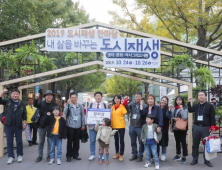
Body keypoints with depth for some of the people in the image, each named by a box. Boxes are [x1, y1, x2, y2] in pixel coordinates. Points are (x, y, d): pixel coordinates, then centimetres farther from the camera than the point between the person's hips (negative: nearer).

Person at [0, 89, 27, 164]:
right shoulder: (7, 101, 3)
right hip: (8, 125, 0)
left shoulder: (22, 104, 2)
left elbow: (24, 114, 5)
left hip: (18, 126, 0)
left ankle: (20, 155, 21)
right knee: (9, 141, 6)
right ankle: (11, 156, 14)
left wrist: (24, 123, 0)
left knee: (19, 141, 8)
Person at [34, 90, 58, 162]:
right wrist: (36, 99, -39)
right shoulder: (41, 103, 0)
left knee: (50, 141, 7)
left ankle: (49, 155, 18)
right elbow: (35, 105, -20)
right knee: (41, 141, 9)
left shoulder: (54, 104, 1)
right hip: (42, 124, 0)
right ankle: (40, 155, 19)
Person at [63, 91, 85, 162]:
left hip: (78, 126, 3)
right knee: (69, 141, 3)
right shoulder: (68, 105, -2)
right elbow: (65, 113, -17)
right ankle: (69, 155, 12)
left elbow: (82, 115, 10)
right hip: (70, 126, -2)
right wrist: (68, 104, -22)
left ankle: (75, 154, 22)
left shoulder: (80, 106, 6)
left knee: (76, 141, 10)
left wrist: (83, 125, 7)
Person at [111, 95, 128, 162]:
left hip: (121, 126, -5)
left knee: (121, 140, 1)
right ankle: (117, 153, 32)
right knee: (116, 140, 17)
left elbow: (124, 112, -17)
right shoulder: (112, 107, 9)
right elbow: (111, 116, 14)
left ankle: (121, 155, 12)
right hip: (114, 126, 5)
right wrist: (111, 124, 10)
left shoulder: (122, 106, -6)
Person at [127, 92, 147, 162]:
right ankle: (134, 155, 31)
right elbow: (126, 107, -13)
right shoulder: (132, 104, 2)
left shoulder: (144, 105, -10)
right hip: (132, 126, 4)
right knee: (133, 142, 16)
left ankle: (140, 156, 19)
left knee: (141, 142, 5)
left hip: (140, 127, -4)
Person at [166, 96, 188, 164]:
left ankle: (184, 157, 5)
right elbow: (169, 116, 7)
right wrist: (173, 118, -11)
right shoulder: (174, 109, 8)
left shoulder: (185, 108, -6)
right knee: (177, 141, 15)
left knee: (183, 142, -2)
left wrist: (182, 109, -19)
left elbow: (185, 117, -18)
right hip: (175, 127, 5)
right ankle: (178, 155, 27)